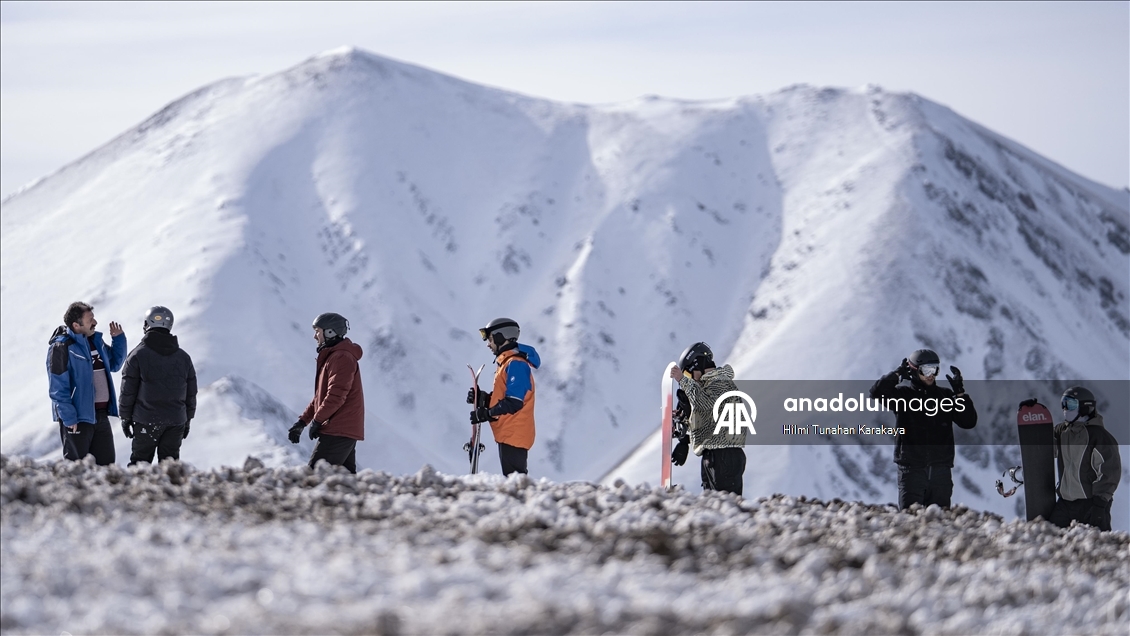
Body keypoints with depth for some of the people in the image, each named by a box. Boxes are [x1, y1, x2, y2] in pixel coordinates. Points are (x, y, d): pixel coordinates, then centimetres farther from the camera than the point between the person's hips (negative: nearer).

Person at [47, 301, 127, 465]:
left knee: (106, 464, 12)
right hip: (78, 418, -8)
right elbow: (57, 387, -17)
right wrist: (68, 418, -20)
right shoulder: (62, 347, -15)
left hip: (100, 414, 8)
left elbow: (114, 364, 24)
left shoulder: (96, 340, 9)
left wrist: (119, 339, 9)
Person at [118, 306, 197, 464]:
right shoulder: (184, 357, 6)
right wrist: (188, 420, 20)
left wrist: (125, 417, 5)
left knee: (140, 459, 3)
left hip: (146, 420, -3)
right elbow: (191, 394, 10)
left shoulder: (138, 355, -7)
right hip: (176, 421, 3)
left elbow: (128, 391, -5)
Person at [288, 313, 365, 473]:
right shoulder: (332, 356, 21)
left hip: (338, 431, -11)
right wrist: (303, 421, 19)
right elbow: (321, 395, 25)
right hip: (346, 430, 11)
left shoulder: (342, 358, -13)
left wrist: (317, 420, -13)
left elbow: (336, 395, -21)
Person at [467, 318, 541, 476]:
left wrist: (486, 414, -16)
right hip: (507, 434, 11)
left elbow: (514, 403, -21)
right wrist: (482, 398, 5)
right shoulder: (506, 362, 18)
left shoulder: (516, 364, -15)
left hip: (514, 434, -11)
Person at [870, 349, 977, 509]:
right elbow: (877, 391, -11)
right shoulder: (903, 394, 5)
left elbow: (969, 421, 6)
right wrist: (897, 373, -7)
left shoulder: (945, 396, 12)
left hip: (941, 470, 2)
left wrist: (960, 392, -2)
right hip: (912, 468, -2)